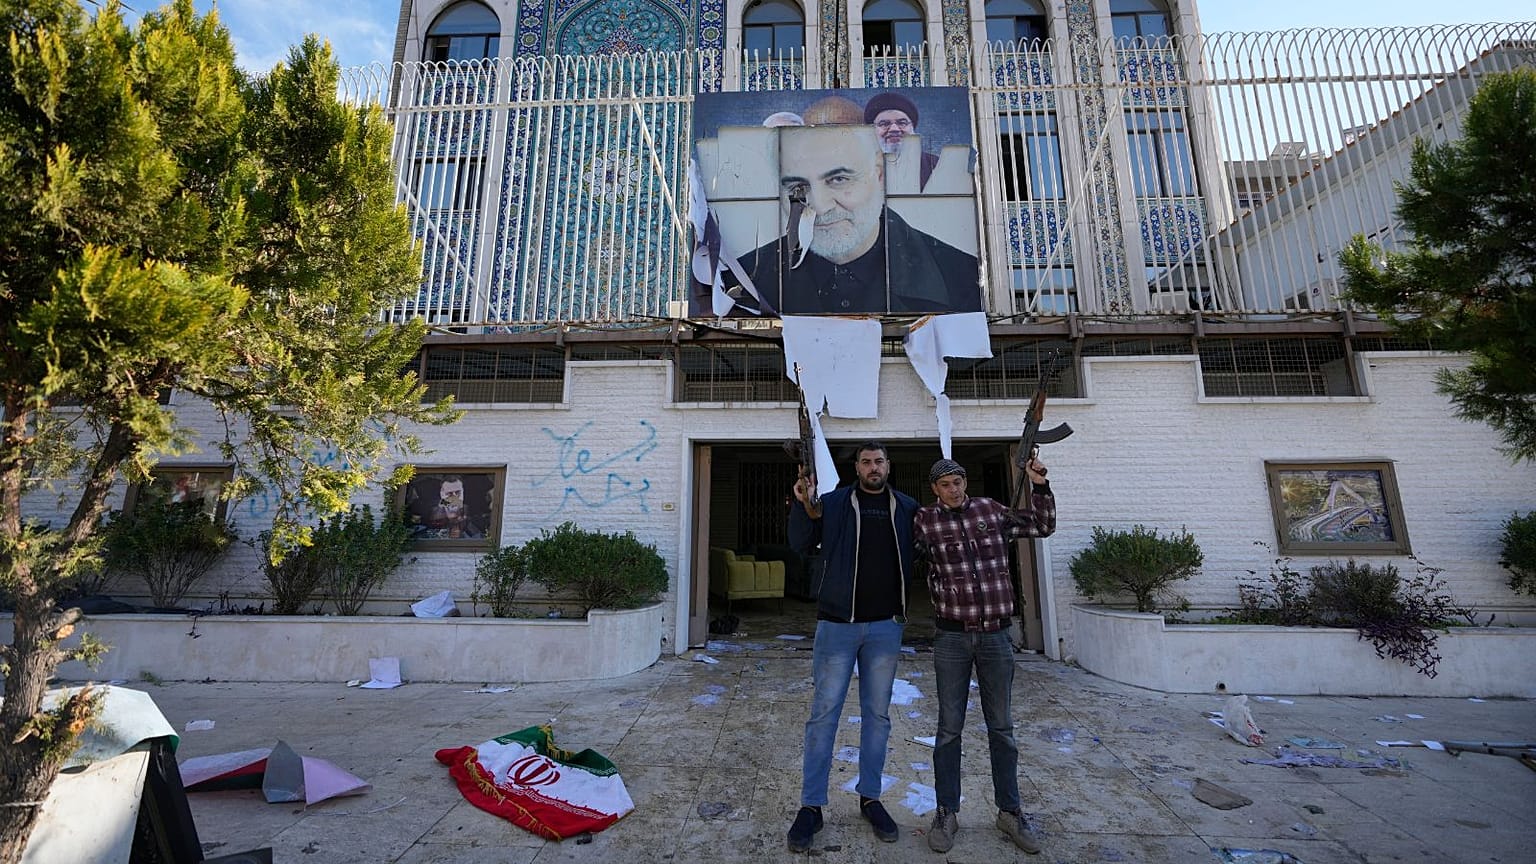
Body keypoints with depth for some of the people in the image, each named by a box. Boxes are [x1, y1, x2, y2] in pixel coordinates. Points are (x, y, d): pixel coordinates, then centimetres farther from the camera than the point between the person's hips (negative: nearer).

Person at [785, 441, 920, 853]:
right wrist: (803, 505, -19)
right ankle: (811, 806, 18)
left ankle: (870, 797, 32)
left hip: (885, 627, 3)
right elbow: (801, 545, -5)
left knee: (877, 714, 14)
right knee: (823, 714, 4)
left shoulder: (907, 507, 6)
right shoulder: (833, 502, -1)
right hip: (837, 624, -2)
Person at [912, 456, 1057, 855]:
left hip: (996, 636, 2)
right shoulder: (924, 520, -4)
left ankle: (1010, 812, 32)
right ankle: (947, 813, 25)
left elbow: (1043, 526, 14)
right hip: (952, 638, -2)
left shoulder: (991, 510, 4)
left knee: (1002, 728, 15)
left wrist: (1039, 486, 4)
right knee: (949, 729, 8)